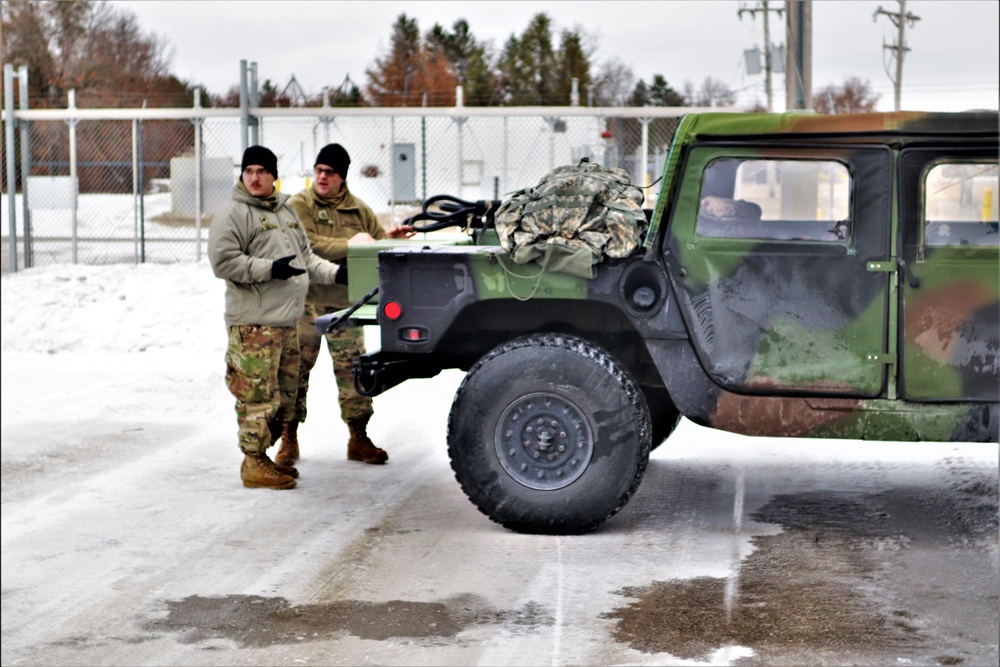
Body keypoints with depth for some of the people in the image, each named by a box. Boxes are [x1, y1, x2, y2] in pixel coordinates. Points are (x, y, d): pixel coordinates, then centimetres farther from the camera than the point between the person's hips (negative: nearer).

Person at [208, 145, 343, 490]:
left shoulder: (287, 212, 19)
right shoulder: (233, 216, -7)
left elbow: (305, 257, 25)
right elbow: (223, 262, -15)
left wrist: (336, 272, 10)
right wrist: (270, 269, -21)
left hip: (287, 321, 8)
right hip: (254, 323, -8)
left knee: (285, 395, 13)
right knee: (258, 394, -9)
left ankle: (262, 455, 23)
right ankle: (254, 464, -2)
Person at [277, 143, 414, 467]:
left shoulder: (359, 210, 11)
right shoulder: (299, 205, -2)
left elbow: (378, 244, 16)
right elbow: (308, 245, -17)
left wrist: (391, 239, -7)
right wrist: (349, 245, -21)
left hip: (345, 301, 3)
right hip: (307, 300, -3)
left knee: (352, 368, 3)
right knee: (296, 369, 1)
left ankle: (359, 438, 12)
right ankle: (289, 438, 12)